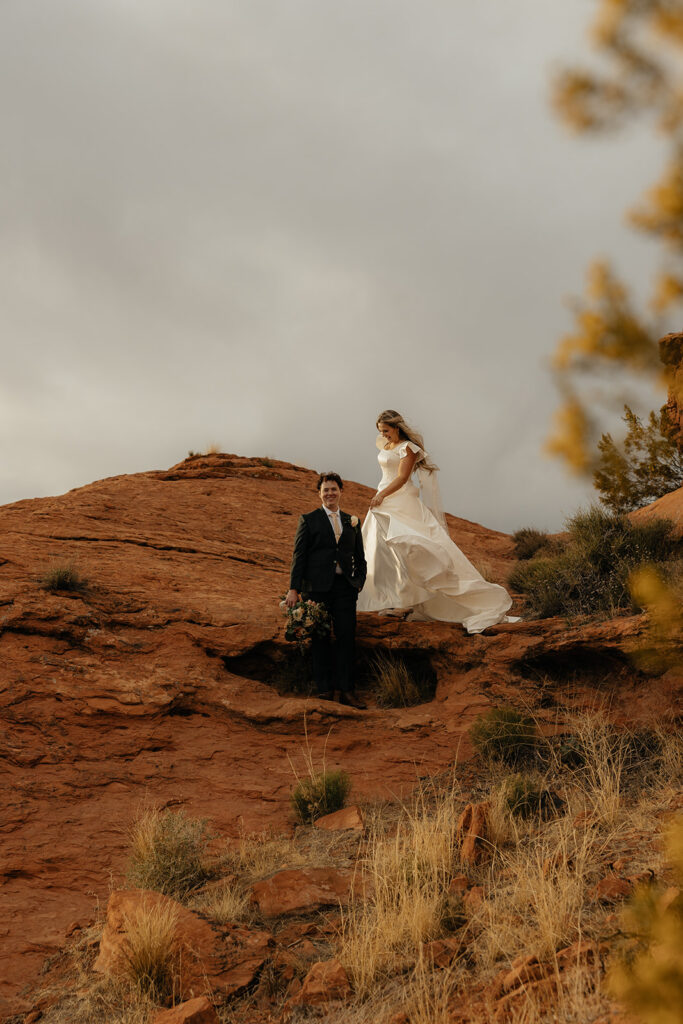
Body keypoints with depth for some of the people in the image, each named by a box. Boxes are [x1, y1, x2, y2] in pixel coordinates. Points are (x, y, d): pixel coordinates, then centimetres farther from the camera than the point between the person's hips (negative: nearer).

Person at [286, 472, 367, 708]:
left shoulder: (352, 521, 14)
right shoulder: (309, 520, 4)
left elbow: (360, 556, 19)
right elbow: (299, 555, 1)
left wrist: (359, 582, 6)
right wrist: (294, 589, -5)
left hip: (345, 586, 3)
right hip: (318, 587, -3)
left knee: (347, 637, 0)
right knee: (321, 639, 3)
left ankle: (346, 690, 7)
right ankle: (325, 690, 12)